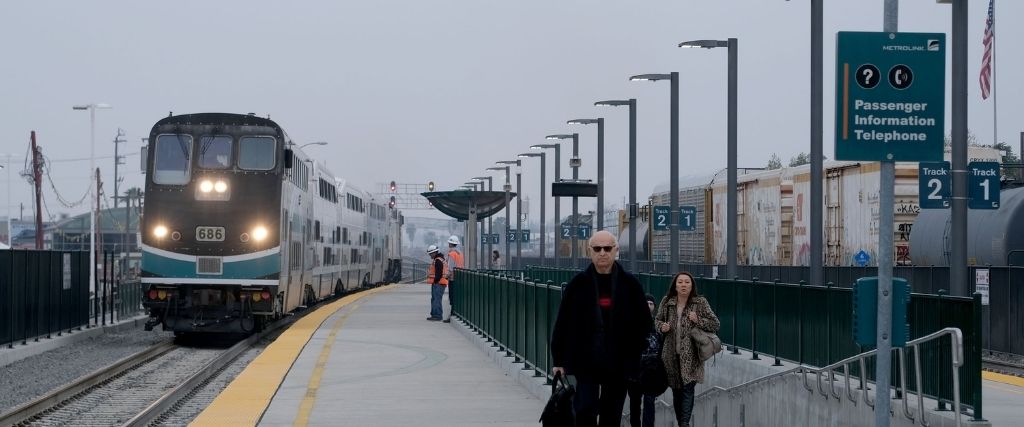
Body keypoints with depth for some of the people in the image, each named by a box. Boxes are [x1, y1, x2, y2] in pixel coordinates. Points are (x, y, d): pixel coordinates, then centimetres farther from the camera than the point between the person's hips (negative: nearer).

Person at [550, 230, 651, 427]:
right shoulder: (578, 284, 0)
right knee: (585, 410, -11)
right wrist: (559, 359, 0)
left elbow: (644, 321, 7)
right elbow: (562, 323, 2)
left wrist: (634, 354, 1)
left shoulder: (629, 284, 2)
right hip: (586, 362, -1)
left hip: (619, 365, 1)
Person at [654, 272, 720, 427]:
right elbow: (657, 320, 19)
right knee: (676, 391, 11)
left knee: (688, 389, -14)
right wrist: (662, 326, -4)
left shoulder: (700, 303, -3)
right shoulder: (667, 302, 4)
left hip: (690, 356, -3)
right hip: (672, 355, 3)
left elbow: (715, 325, 0)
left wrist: (698, 320, -15)